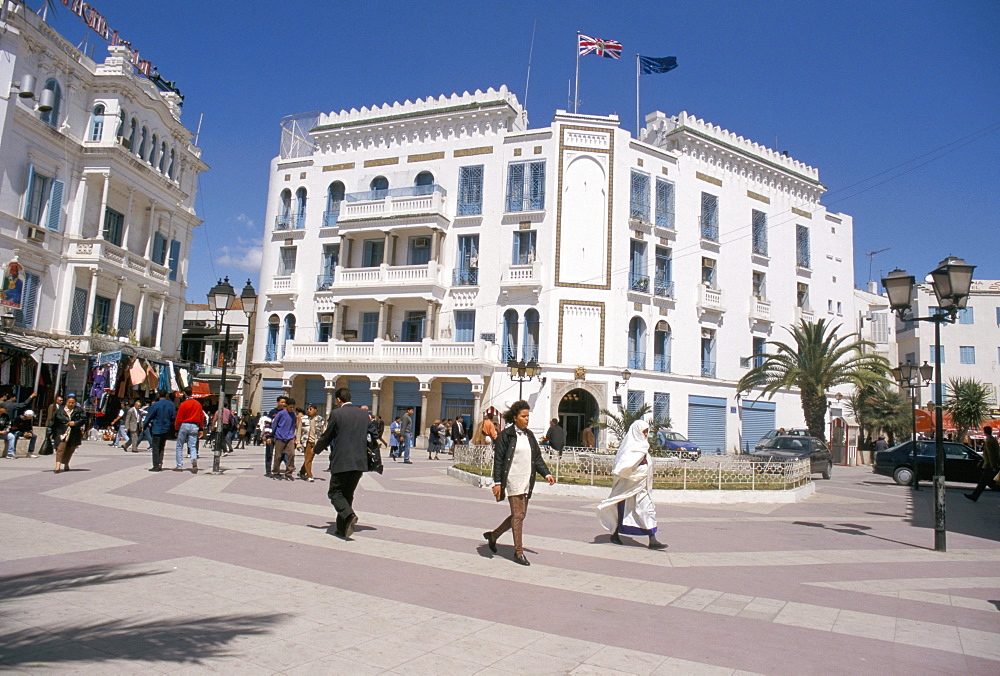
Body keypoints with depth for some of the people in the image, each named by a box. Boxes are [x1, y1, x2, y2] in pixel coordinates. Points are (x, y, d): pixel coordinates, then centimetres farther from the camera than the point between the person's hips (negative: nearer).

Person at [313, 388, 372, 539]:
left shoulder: (336, 414, -6)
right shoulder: (363, 414, 9)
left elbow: (326, 437, 1)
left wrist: (317, 449, 19)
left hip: (342, 462, -5)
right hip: (360, 462, 6)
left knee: (335, 493, 4)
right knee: (348, 494, 15)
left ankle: (349, 515, -21)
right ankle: (342, 529, 16)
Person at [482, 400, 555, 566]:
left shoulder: (529, 435, 12)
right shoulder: (505, 435, -7)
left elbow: (537, 458, 16)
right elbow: (498, 460, -8)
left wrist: (546, 474, 3)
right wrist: (497, 483, -12)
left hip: (526, 481, 7)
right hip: (512, 480, -7)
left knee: (520, 514, 12)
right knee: (518, 515, -5)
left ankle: (493, 535, 31)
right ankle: (518, 552, 6)